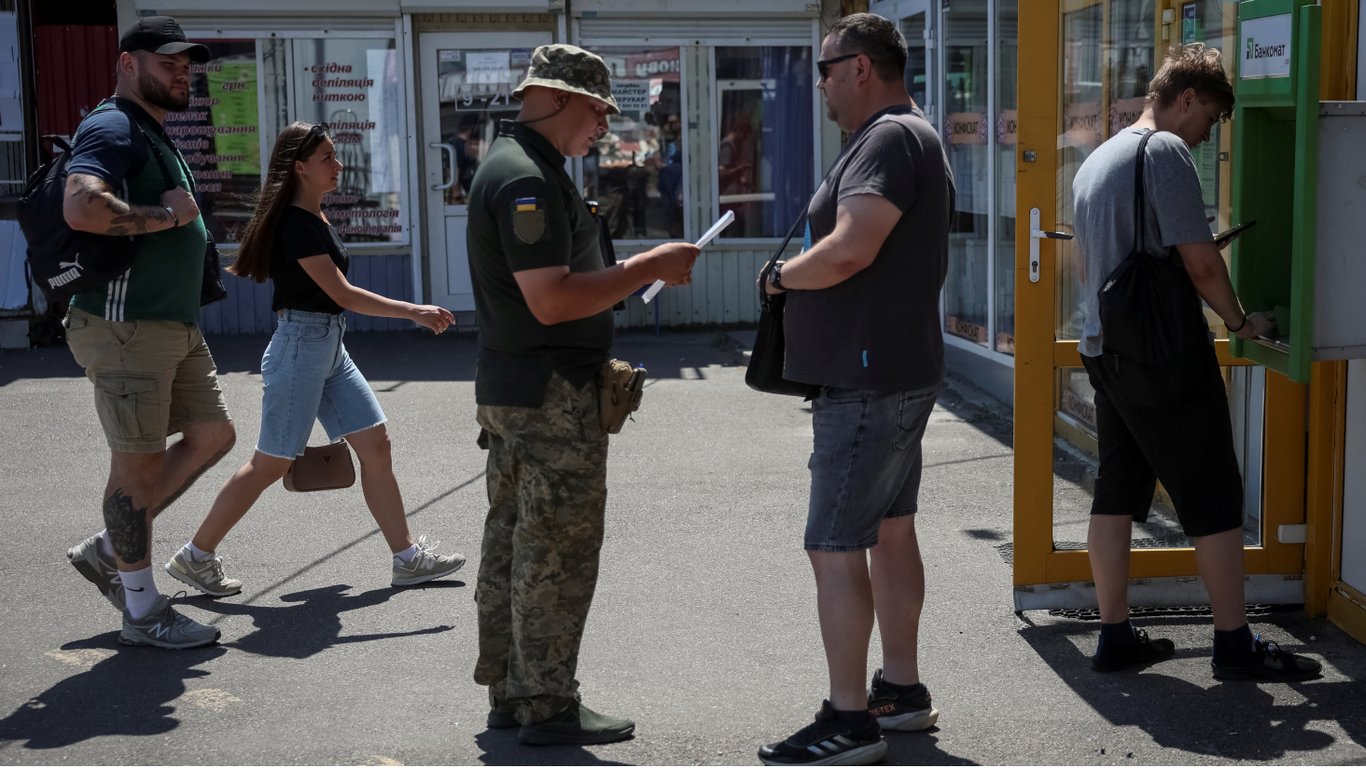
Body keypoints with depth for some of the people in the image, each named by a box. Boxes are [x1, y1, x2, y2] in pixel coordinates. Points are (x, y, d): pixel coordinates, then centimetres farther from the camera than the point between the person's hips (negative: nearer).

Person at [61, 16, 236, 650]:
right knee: (139, 460, -2)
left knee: (212, 435, 13)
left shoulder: (155, 137, 20)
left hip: (175, 326, 10)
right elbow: (82, 207, -29)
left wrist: (184, 222, 15)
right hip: (127, 328, -10)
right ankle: (142, 613, 9)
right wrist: (165, 214, -19)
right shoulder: (113, 129, -12)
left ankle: (108, 549, 22)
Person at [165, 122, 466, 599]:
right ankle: (195, 558, 10)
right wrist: (414, 312, -20)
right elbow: (343, 294, -21)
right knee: (271, 463, -2)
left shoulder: (316, 218, 12)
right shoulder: (296, 224, -17)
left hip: (330, 346, 9)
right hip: (302, 344, -9)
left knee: (376, 445, 5)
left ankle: (408, 558, 8)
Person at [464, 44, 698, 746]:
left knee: (513, 543, 15)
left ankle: (510, 694, 24)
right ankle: (547, 707, 4)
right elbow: (551, 300, -25)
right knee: (556, 552, -3)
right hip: (551, 397, -11)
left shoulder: (512, 165, 16)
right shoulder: (528, 179, -18)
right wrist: (648, 268, -19)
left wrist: (633, 271, 15)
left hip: (511, 392, 11)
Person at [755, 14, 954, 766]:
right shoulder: (911, 138, 18)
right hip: (899, 372, 11)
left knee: (835, 549, -7)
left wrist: (782, 274, -10)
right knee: (890, 532, 17)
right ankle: (901, 690, 27)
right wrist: (803, 273, 10)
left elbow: (849, 251, -28)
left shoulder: (889, 139, -16)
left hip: (868, 383, -11)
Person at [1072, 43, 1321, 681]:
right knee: (1214, 500, 0)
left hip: (1103, 348, 9)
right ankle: (1235, 645, 6)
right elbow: (1201, 263, -16)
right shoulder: (1166, 150, -12)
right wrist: (1240, 321, 0)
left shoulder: (1096, 162, 16)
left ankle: (1115, 636, 15)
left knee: (1117, 492, 11)